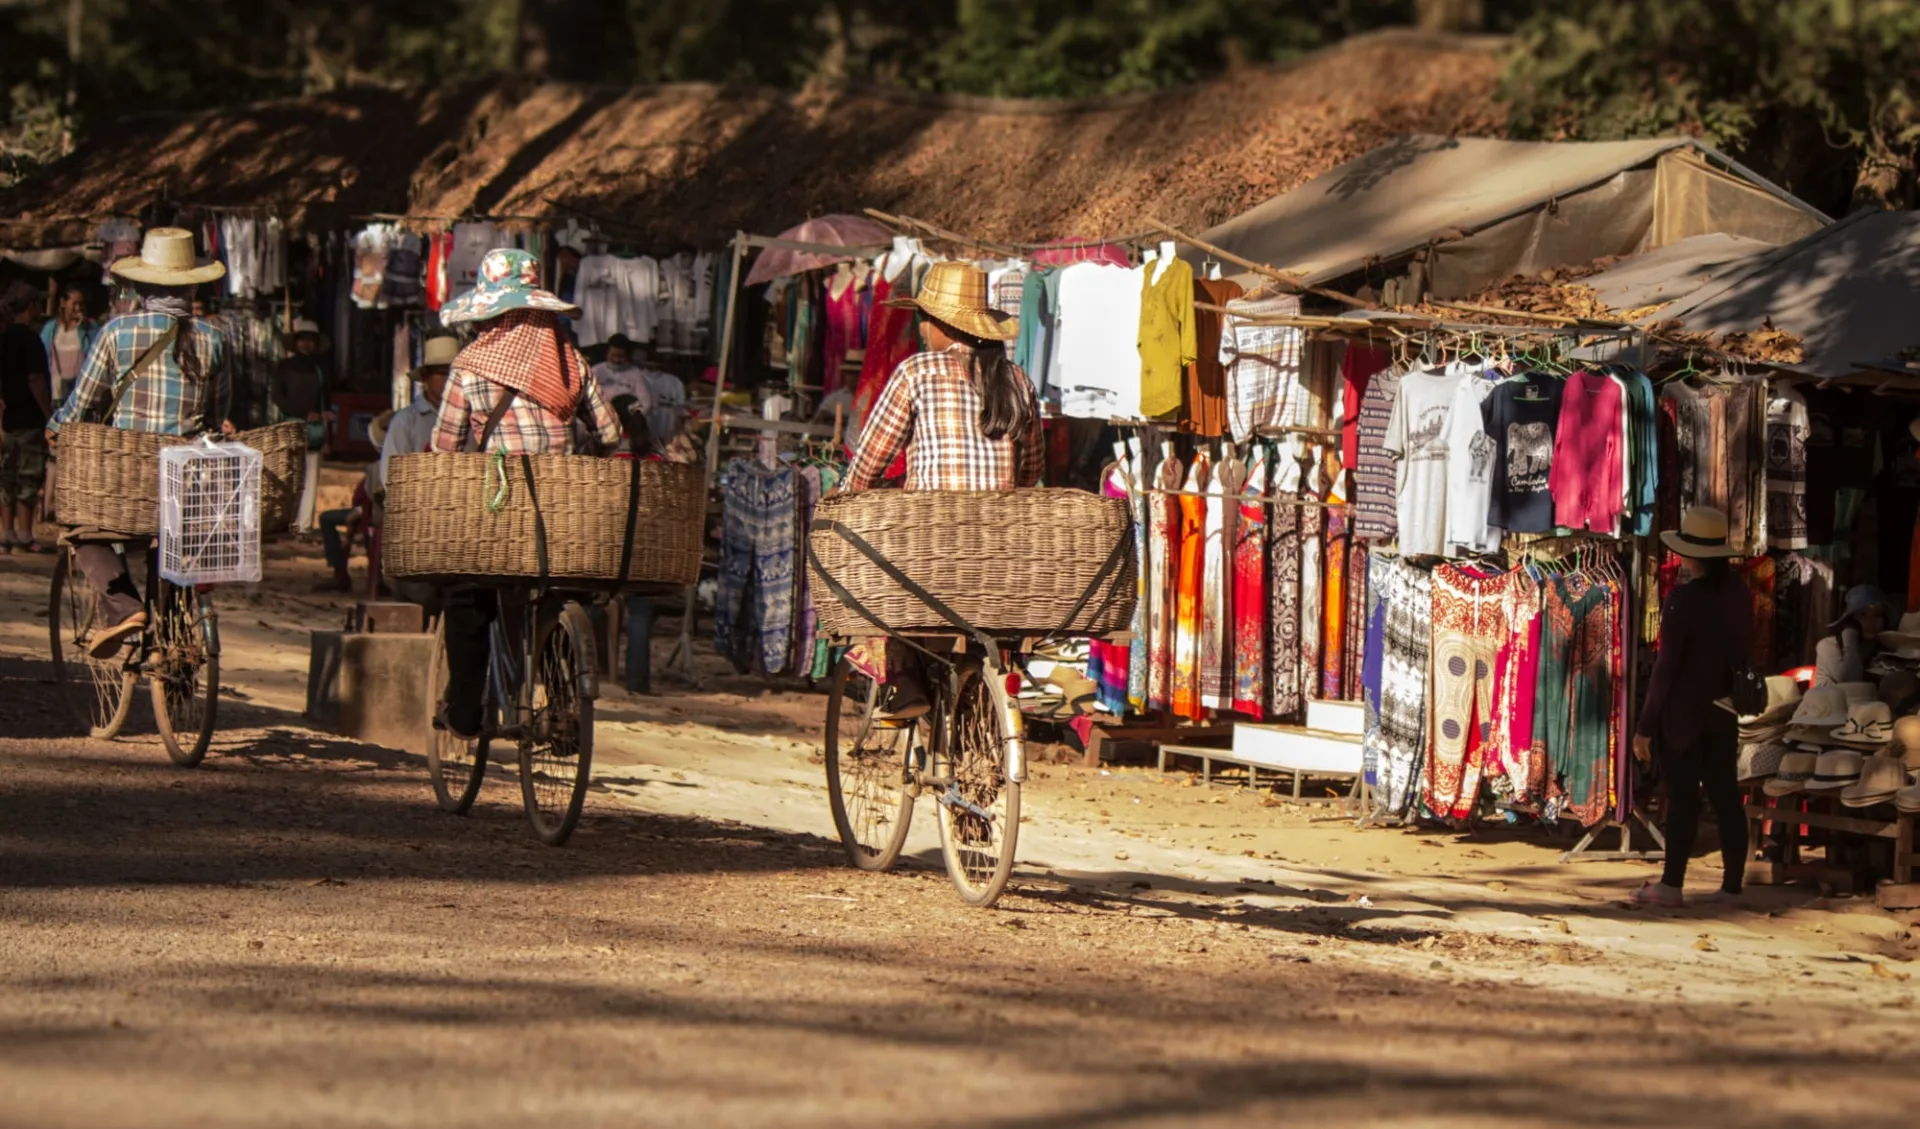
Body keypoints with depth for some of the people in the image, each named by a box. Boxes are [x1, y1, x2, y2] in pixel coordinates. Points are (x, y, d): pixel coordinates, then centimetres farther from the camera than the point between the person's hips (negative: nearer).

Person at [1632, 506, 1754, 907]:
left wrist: (1645, 726, -12)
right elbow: (1743, 655, 10)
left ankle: (1672, 885, 3)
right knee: (1725, 796, 7)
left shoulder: (1684, 600, -17)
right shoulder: (1738, 594, 3)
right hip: (1724, 713, 6)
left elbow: (1665, 666, -16)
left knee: (1683, 797, -2)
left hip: (1683, 711, -6)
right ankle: (1732, 885, 8)